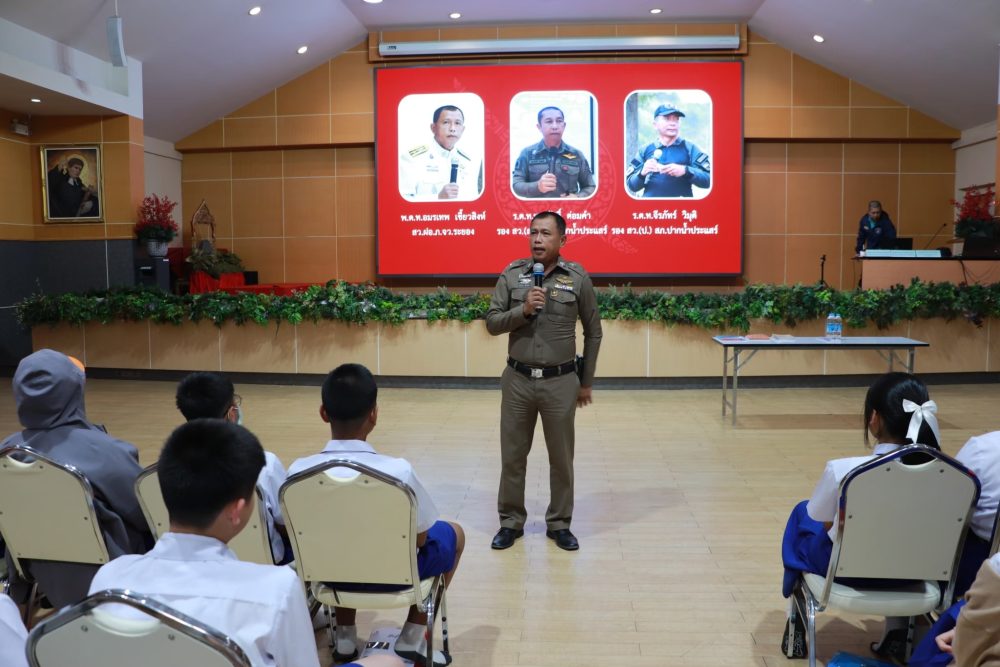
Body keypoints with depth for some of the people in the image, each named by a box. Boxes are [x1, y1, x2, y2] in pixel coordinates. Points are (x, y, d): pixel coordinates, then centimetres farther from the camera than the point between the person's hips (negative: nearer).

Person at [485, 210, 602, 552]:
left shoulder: (578, 277, -2)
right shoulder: (511, 274, 0)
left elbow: (593, 332, 5)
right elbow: (491, 323, 0)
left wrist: (586, 382, 7)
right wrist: (523, 310, -18)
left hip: (561, 381, -1)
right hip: (518, 379, 1)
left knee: (561, 458, 9)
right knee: (512, 454, 10)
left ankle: (559, 523, 26)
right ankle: (511, 521, 26)